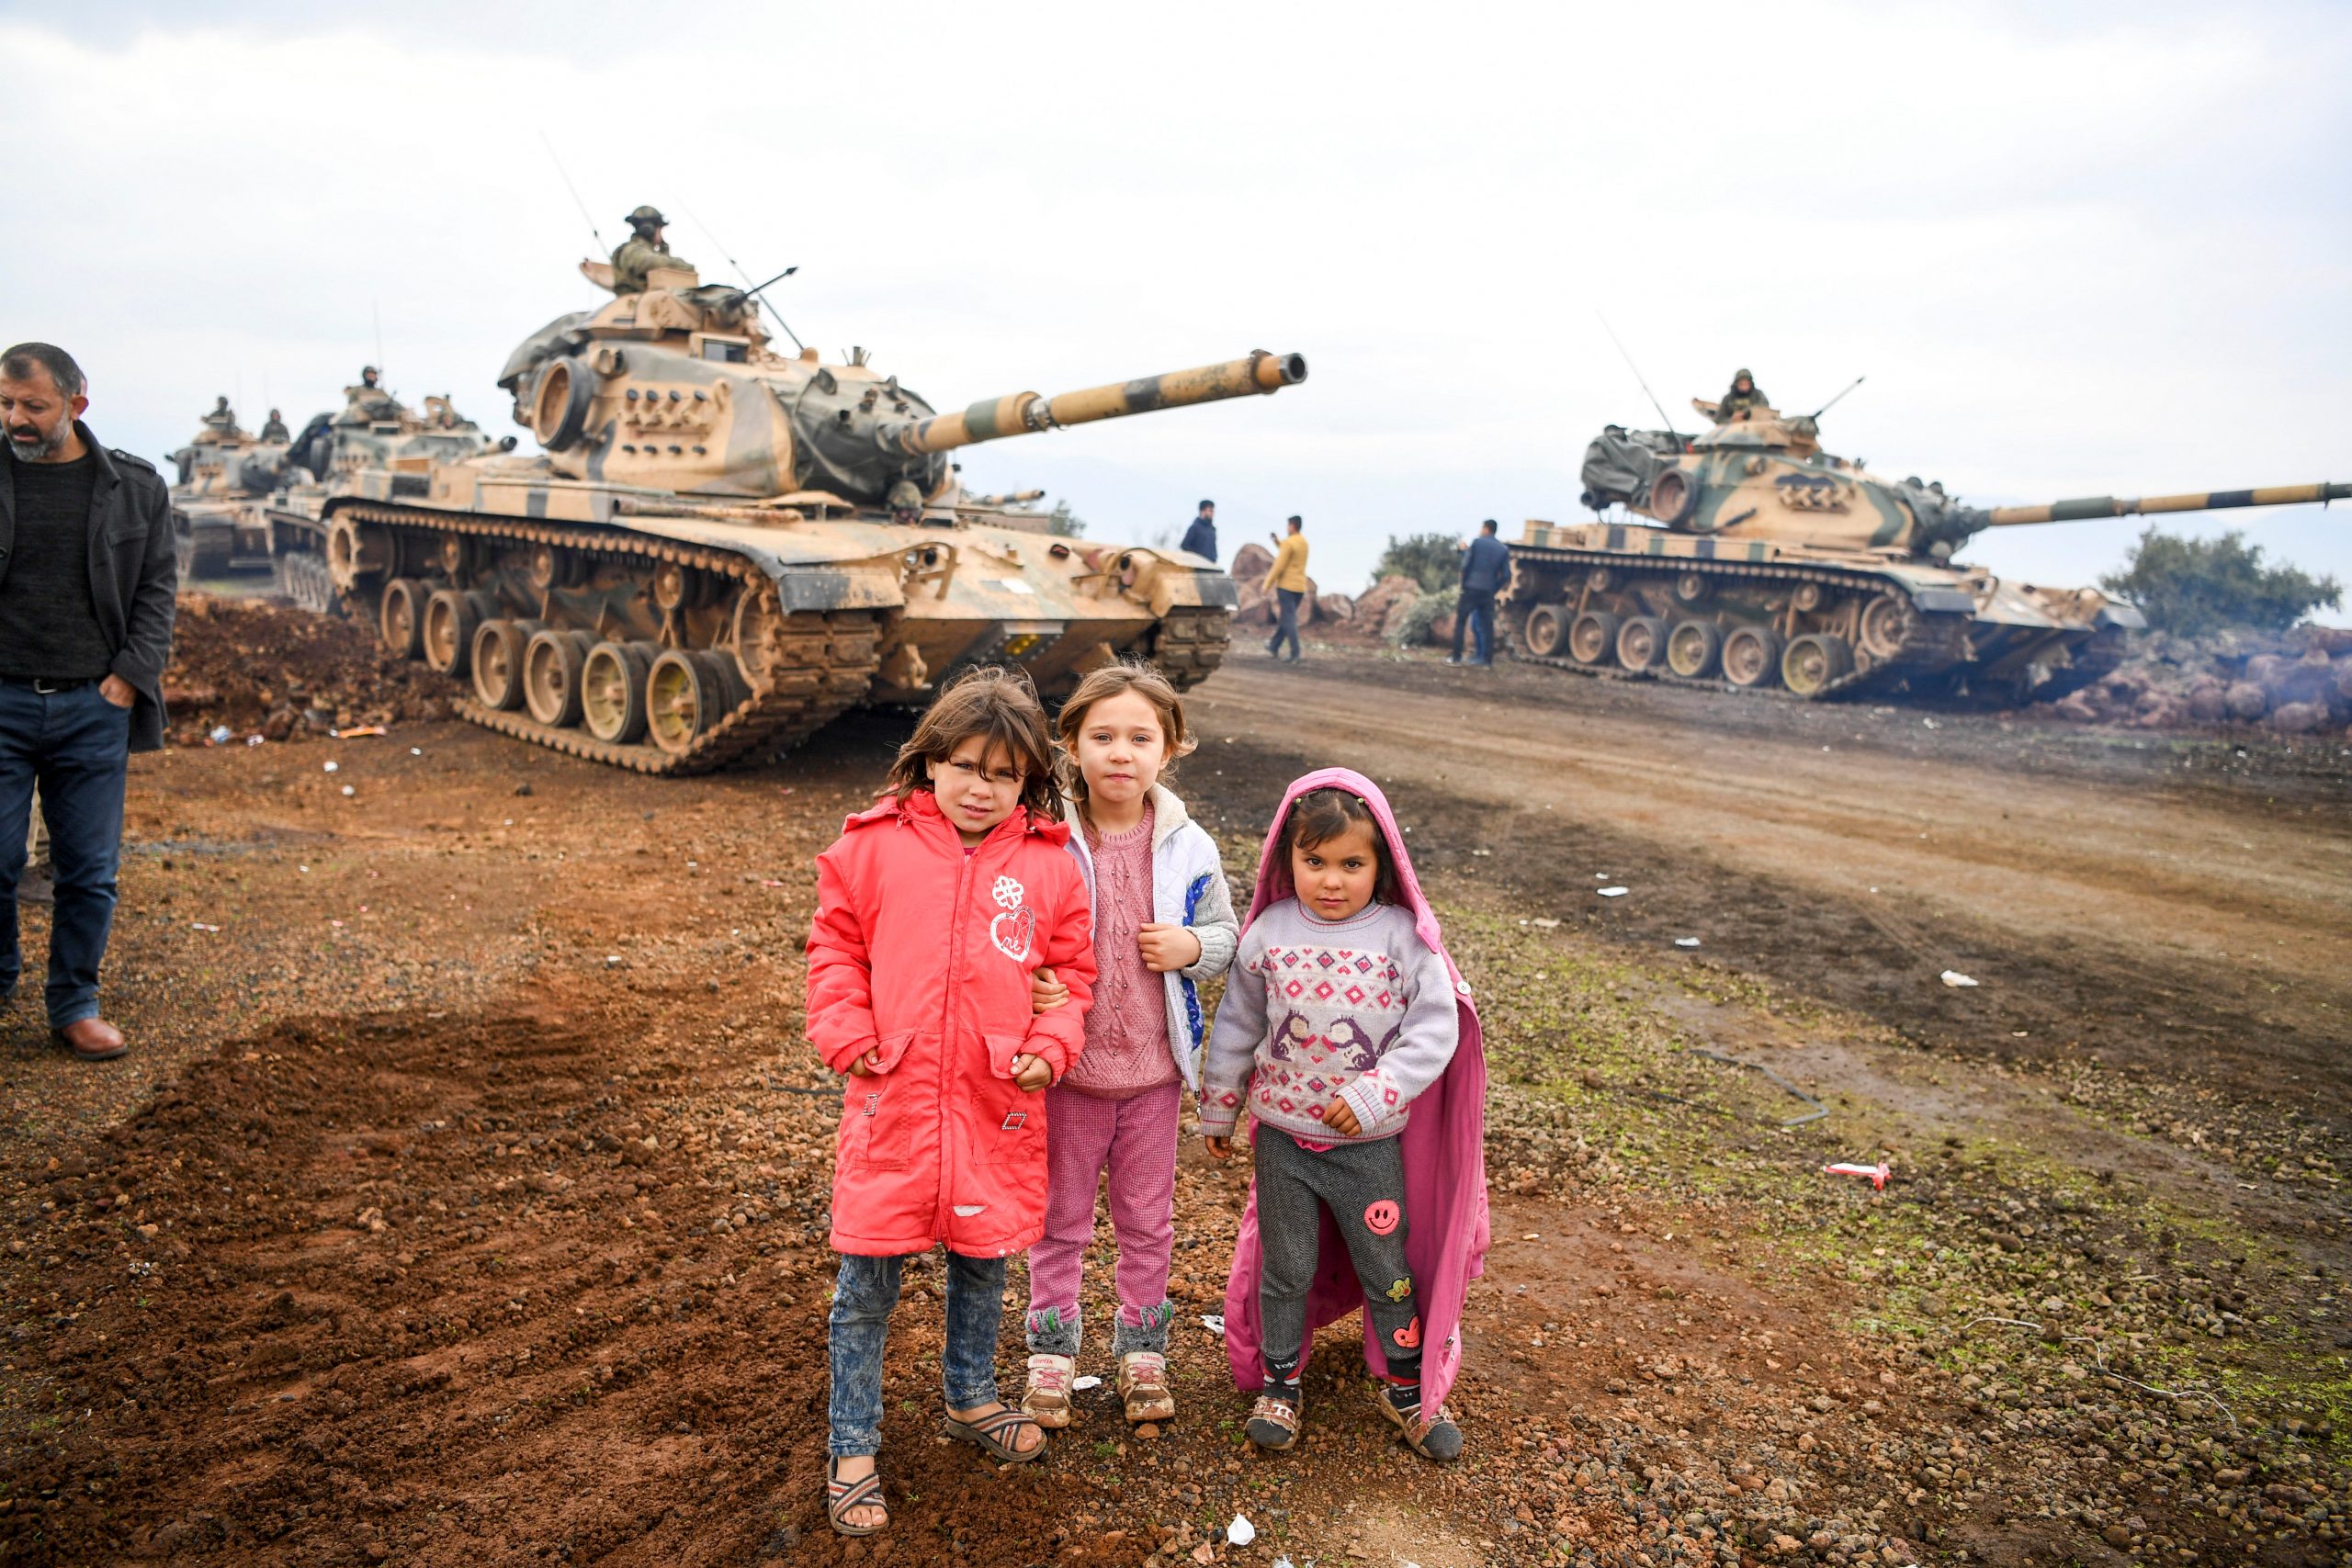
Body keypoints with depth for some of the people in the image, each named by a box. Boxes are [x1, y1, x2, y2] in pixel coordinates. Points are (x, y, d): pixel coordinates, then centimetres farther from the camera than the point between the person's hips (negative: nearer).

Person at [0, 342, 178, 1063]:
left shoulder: (137, 488, 6)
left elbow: (156, 590, 8)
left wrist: (131, 674, -3)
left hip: (94, 707, 1)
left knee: (88, 869, 5)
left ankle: (75, 1005, 18)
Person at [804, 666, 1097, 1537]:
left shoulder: (1050, 862, 0)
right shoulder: (873, 843, -3)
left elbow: (1072, 970, 7)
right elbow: (835, 945, 4)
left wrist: (1051, 1045, -8)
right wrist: (846, 1032, -7)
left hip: (998, 1105, 2)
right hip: (891, 1100, -1)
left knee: (983, 1261, 20)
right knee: (867, 1282, 8)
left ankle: (972, 1399, 44)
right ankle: (851, 1447, 26)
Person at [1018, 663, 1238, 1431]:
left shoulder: (1188, 848, -6)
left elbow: (1228, 934, 7)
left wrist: (1192, 947, -14)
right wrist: (1031, 986, -22)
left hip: (1155, 1067, 2)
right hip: (1066, 1066, -1)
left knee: (1146, 1219, 17)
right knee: (1060, 1218, 14)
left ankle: (1143, 1350, 36)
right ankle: (1051, 1353, 32)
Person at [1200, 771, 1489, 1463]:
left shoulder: (1406, 938, -12)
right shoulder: (1268, 934, -7)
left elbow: (1433, 1031, -12)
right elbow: (1236, 1027, 4)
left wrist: (1374, 1096, -22)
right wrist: (1217, 1113, 11)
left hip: (1371, 1142, -1)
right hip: (1282, 1137, 1)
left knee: (1387, 1267, 13)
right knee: (1285, 1267, 14)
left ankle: (1406, 1388, 33)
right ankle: (1278, 1384, 33)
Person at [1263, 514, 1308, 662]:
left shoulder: (1289, 542, -14)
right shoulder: (1304, 543, 11)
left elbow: (1279, 566, -16)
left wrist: (1267, 584, -9)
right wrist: (1278, 543, 21)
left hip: (1286, 585, -8)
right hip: (1300, 587, 8)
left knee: (1289, 620, -7)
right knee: (1285, 618, 18)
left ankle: (1295, 654, -11)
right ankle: (1274, 646, 29)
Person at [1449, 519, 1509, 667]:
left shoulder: (1477, 542, -1)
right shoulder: (1503, 550, 9)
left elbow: (1466, 565, -5)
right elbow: (1506, 575, 5)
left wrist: (1463, 584, 6)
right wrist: (1494, 590, 13)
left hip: (1472, 589, -4)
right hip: (1488, 593, 4)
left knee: (1460, 622, 2)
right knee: (1487, 625, 8)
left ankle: (1456, 657, -3)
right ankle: (1487, 658, 5)